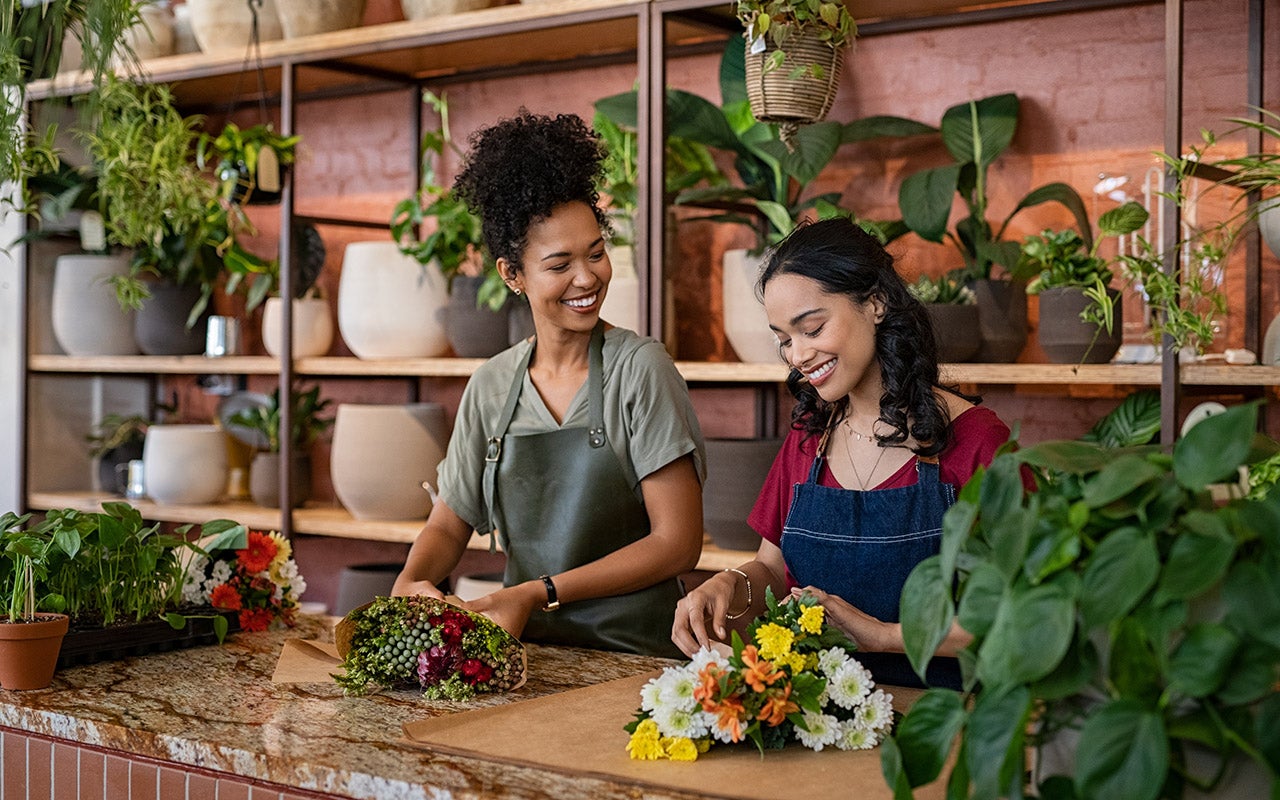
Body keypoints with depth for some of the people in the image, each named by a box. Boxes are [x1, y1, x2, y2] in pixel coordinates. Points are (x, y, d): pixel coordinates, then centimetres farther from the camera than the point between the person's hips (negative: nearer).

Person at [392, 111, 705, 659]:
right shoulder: (491, 386, 6)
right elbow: (450, 522, 15)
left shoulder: (639, 368, -6)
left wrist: (538, 594, -14)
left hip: (633, 652, -3)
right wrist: (409, 583, -7)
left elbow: (678, 542, -9)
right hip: (527, 651, 4)